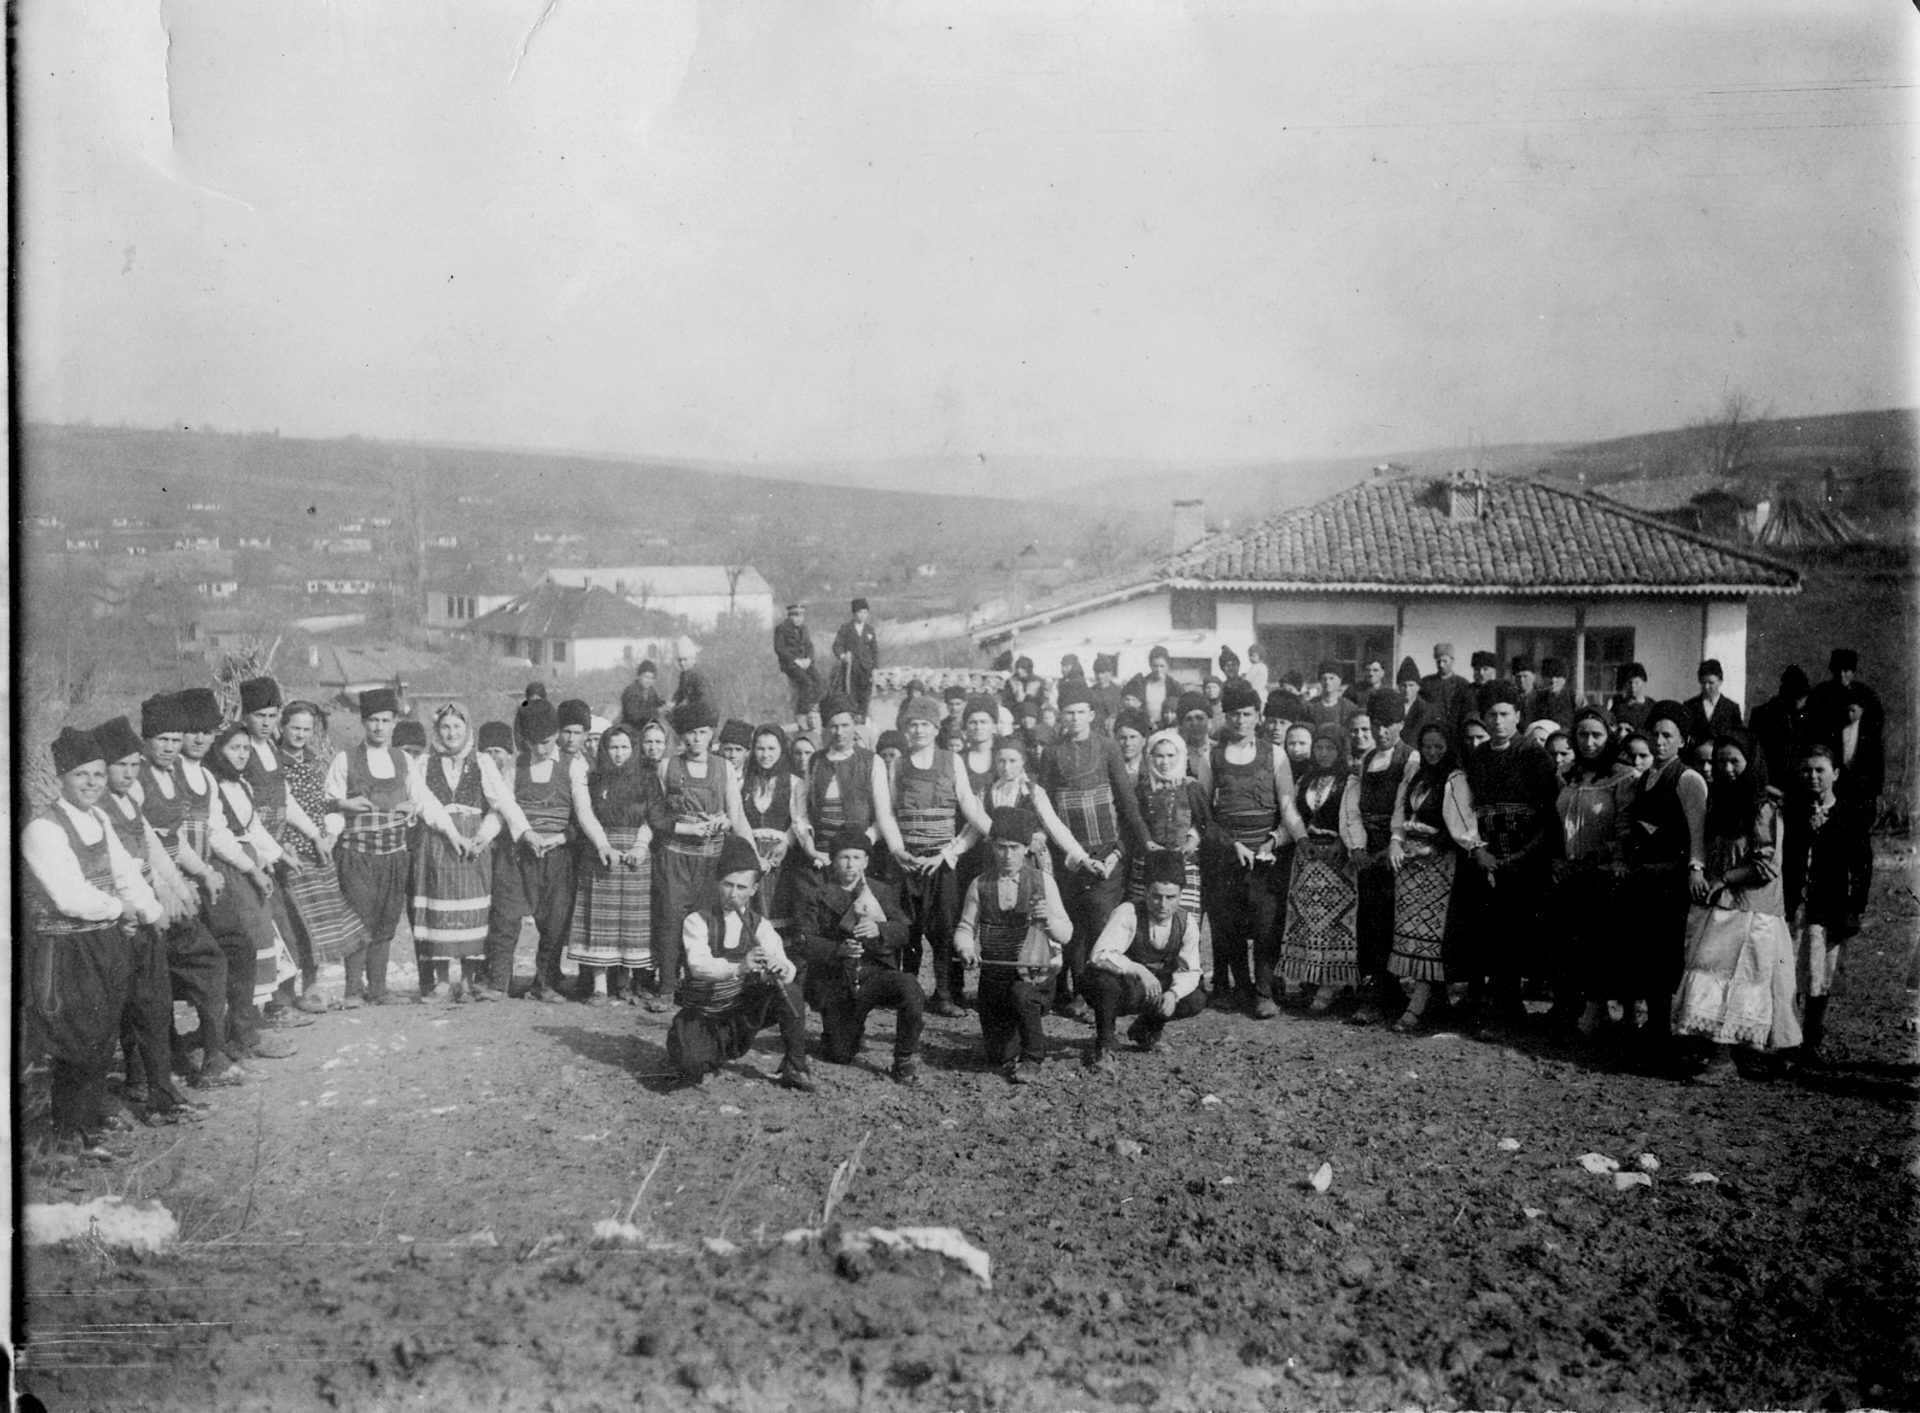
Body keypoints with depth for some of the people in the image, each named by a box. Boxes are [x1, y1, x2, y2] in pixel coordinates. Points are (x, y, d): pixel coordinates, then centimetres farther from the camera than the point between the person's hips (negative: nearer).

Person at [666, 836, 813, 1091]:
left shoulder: (759, 925, -2)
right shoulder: (697, 921, -12)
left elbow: (783, 963, -16)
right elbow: (698, 965, -30)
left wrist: (782, 970, -42)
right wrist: (738, 967, -49)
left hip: (743, 1012, 3)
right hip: (702, 1015, -3)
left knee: (789, 990, -23)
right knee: (691, 1066, -31)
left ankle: (795, 1068, -7)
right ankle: (718, 1051, 7)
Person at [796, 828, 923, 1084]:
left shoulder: (883, 892, 12)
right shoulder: (820, 897, 8)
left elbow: (902, 931, -3)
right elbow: (805, 941, -5)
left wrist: (879, 929, -25)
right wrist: (838, 949, -23)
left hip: (876, 974, 0)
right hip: (836, 983, 0)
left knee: (910, 987, -33)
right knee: (840, 1057, -2)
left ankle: (906, 1060, -15)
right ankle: (853, 1031, 35)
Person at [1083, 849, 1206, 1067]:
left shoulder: (1187, 922, -8)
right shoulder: (1128, 914, -23)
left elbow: (1190, 971, -5)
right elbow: (1100, 955, -35)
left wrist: (1173, 994, -26)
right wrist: (1139, 970, -47)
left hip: (1154, 993, 5)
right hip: (1119, 992, -5)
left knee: (1196, 1001, -17)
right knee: (1103, 977, -38)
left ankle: (1144, 1031, 14)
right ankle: (1103, 1046, -12)